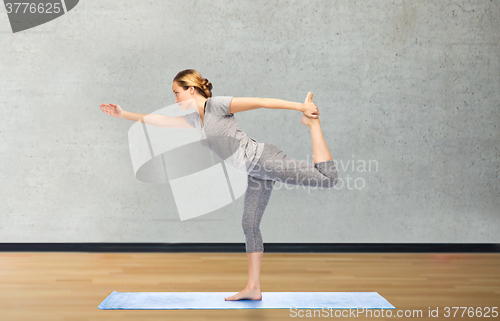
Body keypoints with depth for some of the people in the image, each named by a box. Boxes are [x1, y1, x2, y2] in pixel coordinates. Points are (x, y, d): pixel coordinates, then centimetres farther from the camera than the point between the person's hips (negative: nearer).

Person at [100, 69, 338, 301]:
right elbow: (159, 120, 26)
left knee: (328, 178, -19)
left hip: (262, 158, -8)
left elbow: (262, 102, -14)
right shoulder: (194, 119, 16)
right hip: (255, 173, 8)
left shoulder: (217, 105, -8)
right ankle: (253, 288, 10)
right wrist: (123, 114, 27)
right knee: (249, 224, 6)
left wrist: (300, 106, -19)